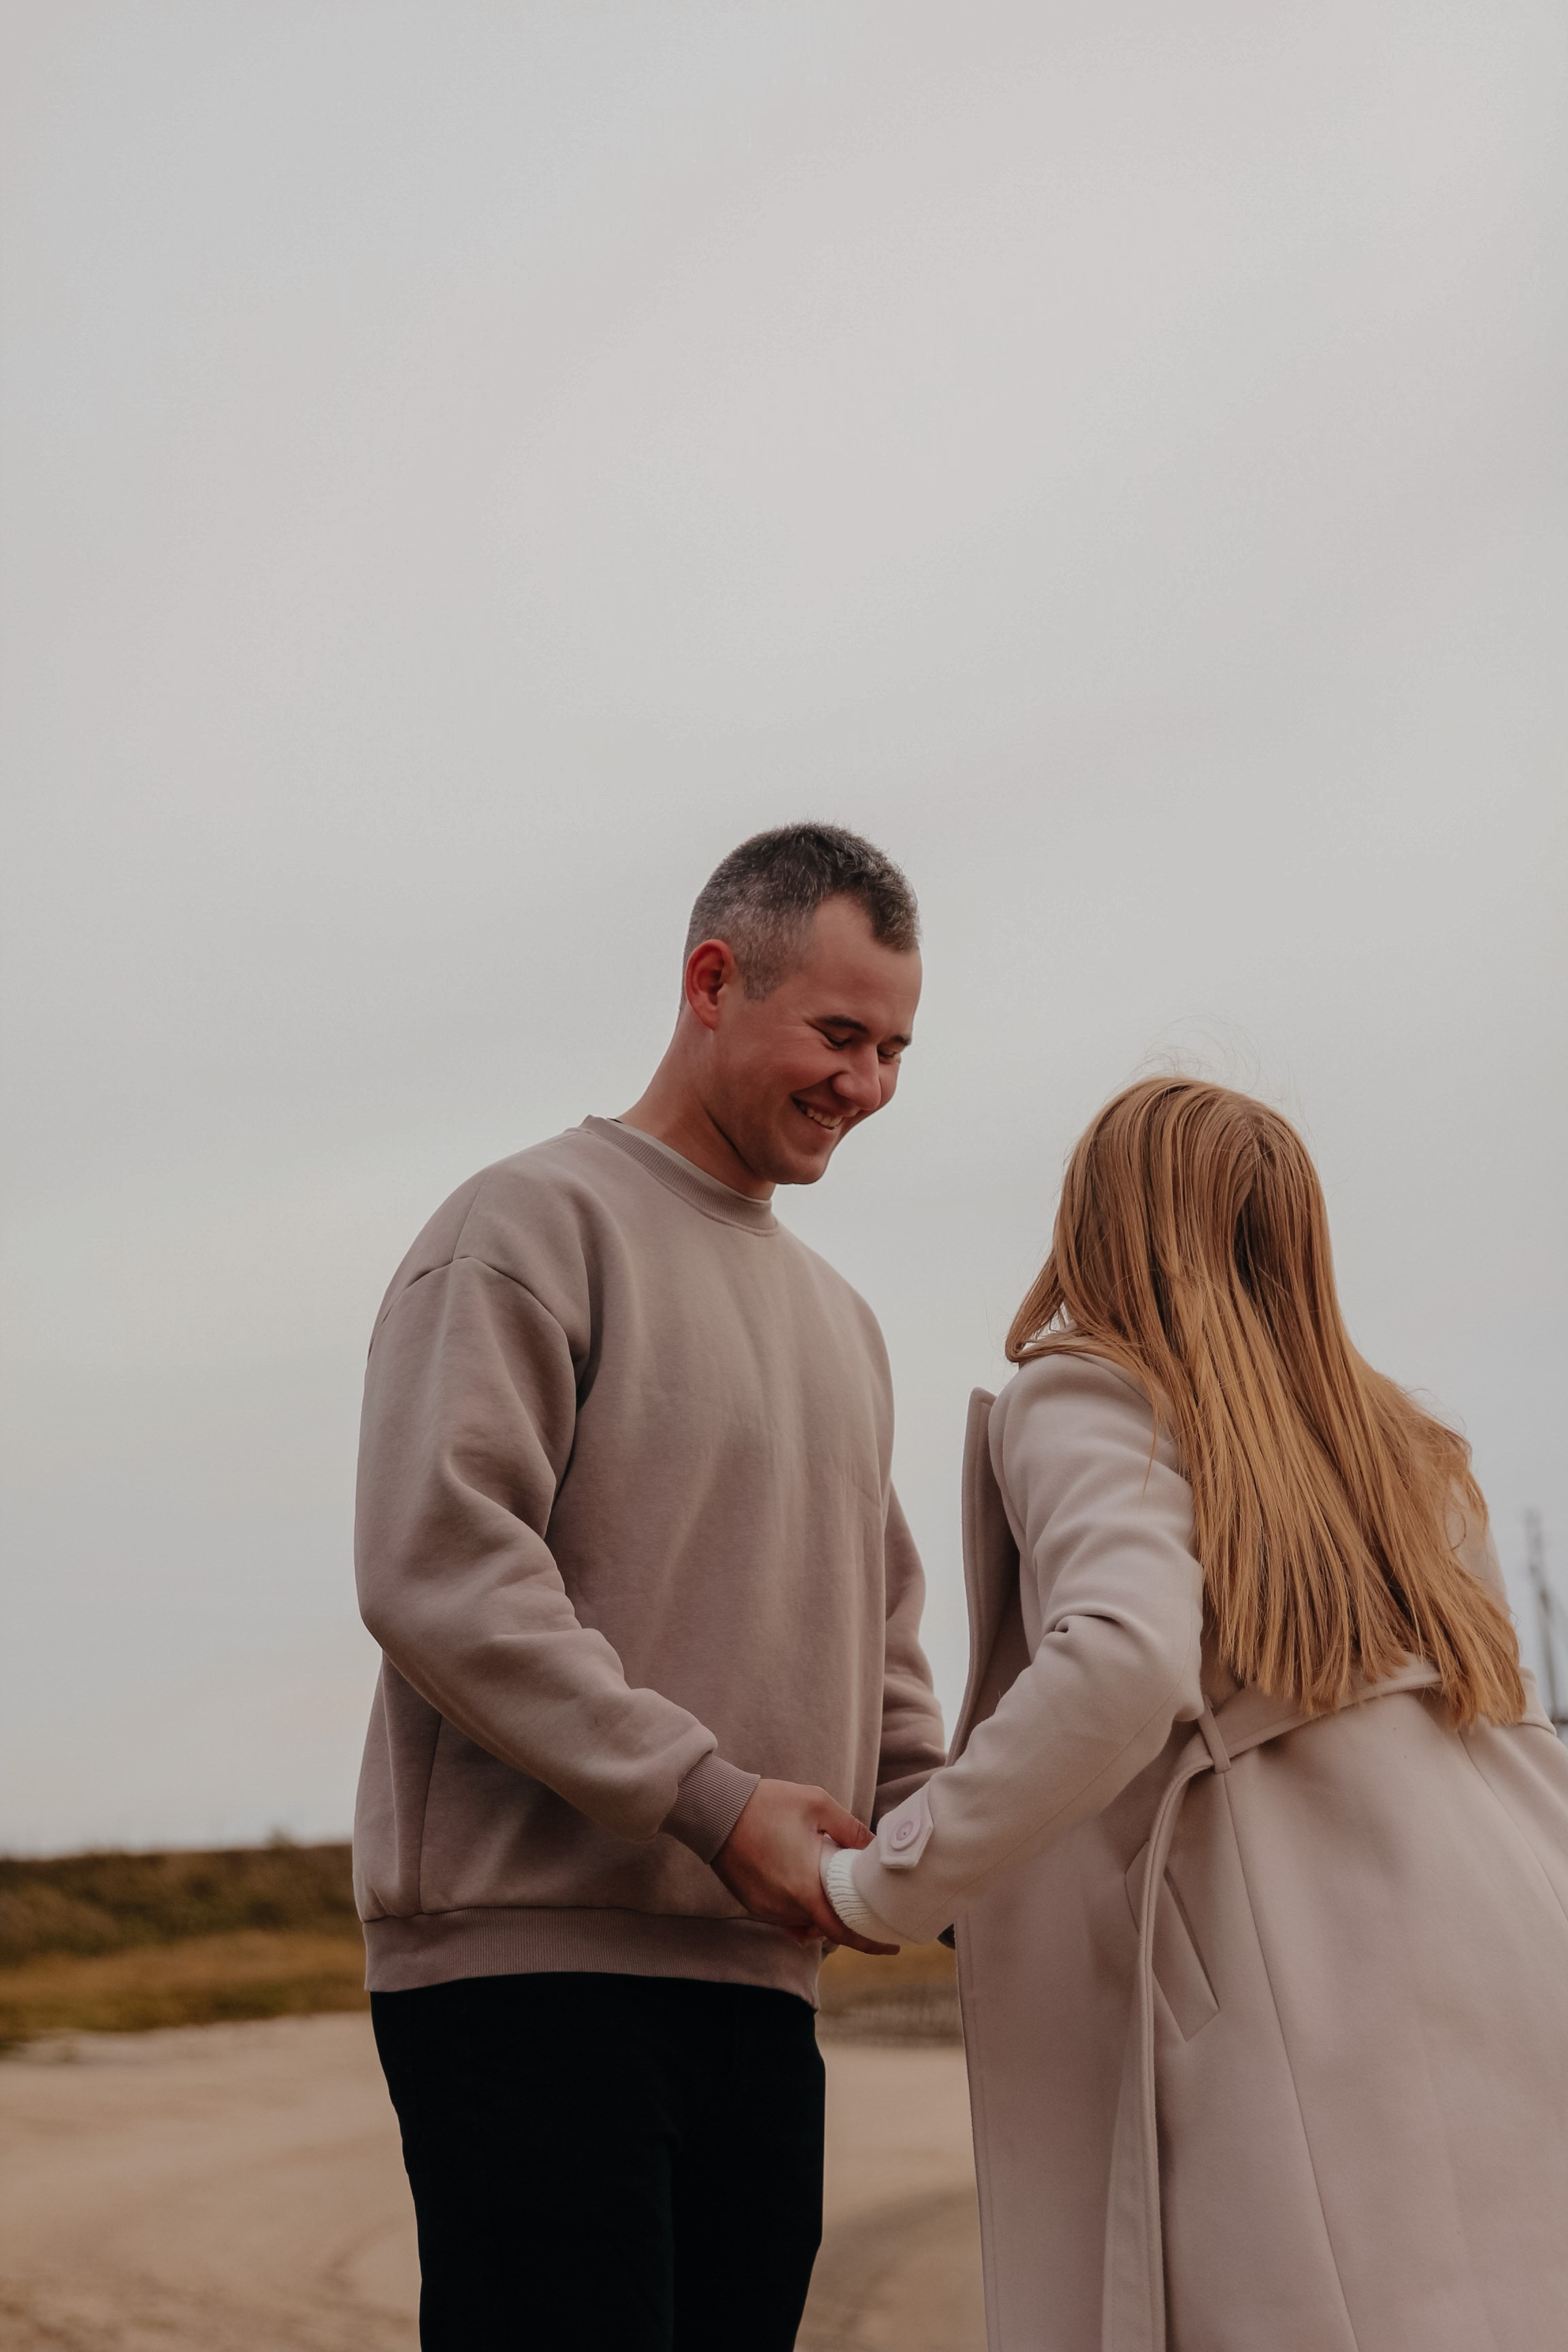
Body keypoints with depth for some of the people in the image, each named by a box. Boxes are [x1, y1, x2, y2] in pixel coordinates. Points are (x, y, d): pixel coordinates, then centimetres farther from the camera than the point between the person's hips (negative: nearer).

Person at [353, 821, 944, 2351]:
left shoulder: (840, 1320, 24)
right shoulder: (535, 1224, -2)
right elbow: (433, 1567, -14)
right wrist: (710, 1800, -17)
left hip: (761, 1983, 8)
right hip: (533, 1971, -7)